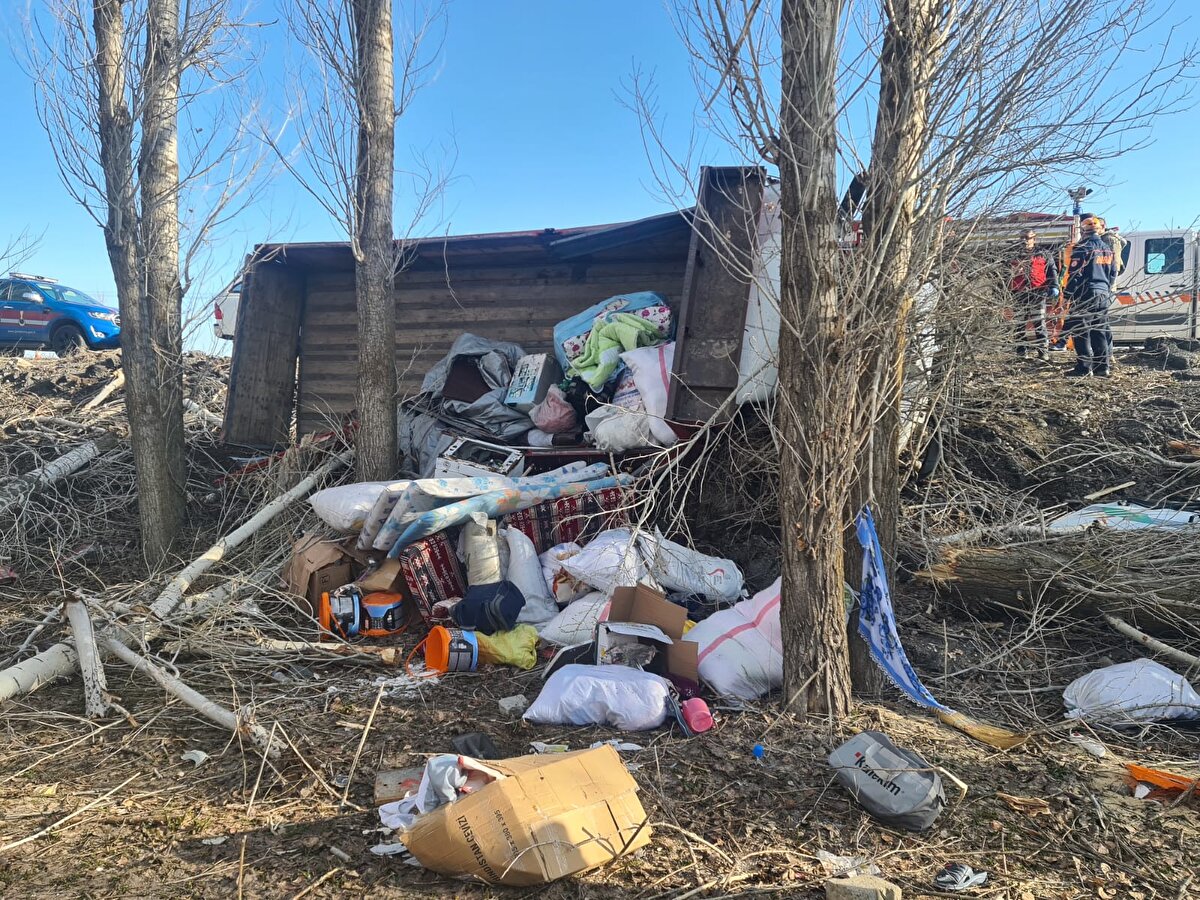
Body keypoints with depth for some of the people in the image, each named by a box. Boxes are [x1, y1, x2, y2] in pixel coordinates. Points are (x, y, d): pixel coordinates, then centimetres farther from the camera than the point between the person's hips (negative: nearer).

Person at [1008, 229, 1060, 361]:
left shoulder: (1044, 255, 12)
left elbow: (1052, 270, 6)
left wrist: (1054, 286, -8)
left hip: (1037, 293, -3)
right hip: (1019, 294, 3)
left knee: (1039, 324, -6)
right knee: (1019, 324, 5)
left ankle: (1043, 351, -4)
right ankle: (1020, 351, 12)